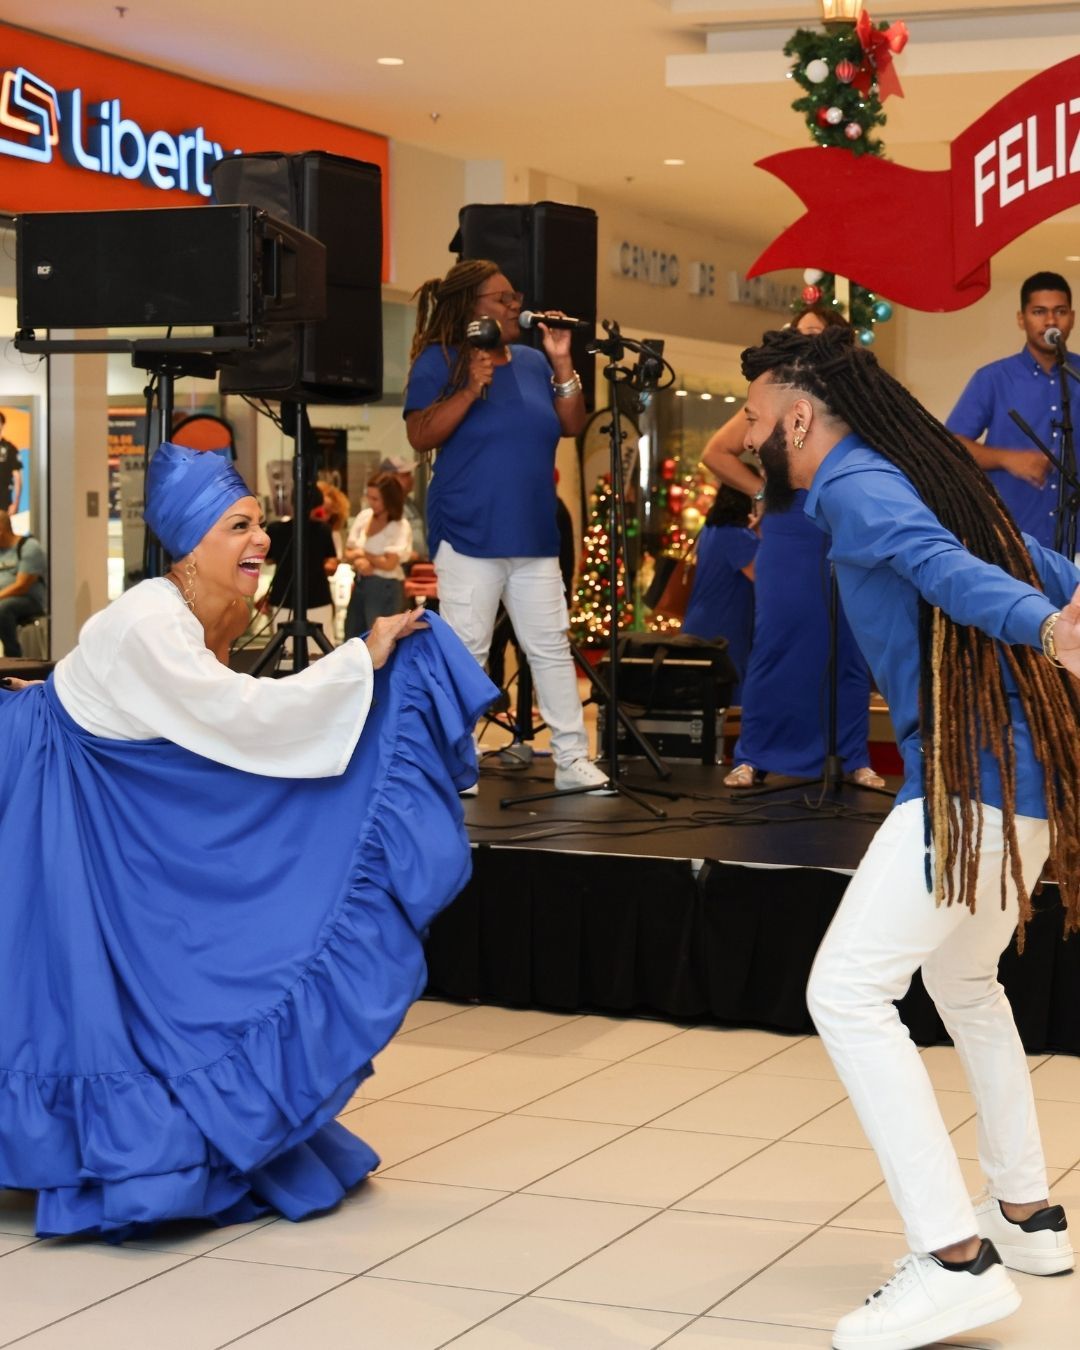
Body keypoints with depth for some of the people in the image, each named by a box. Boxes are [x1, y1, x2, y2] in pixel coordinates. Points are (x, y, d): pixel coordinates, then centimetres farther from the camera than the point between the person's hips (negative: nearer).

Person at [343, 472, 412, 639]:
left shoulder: (400, 526, -12)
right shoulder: (364, 516, 7)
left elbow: (389, 563, -19)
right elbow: (348, 553, 8)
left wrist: (362, 554, -5)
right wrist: (359, 562, -15)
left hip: (385, 588, -7)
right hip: (360, 584, 7)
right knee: (352, 639, 12)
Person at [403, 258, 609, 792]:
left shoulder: (533, 362, 12)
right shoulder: (440, 362, -2)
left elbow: (573, 426, 9)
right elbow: (420, 436, -11)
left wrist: (562, 362, -2)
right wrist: (470, 390, -21)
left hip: (533, 536, 5)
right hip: (468, 534, -5)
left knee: (552, 647, 6)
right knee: (464, 651, -3)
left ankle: (572, 759, 10)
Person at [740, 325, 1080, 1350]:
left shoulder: (855, 486, -7)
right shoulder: (930, 475, 21)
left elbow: (944, 566, -28)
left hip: (971, 784, -10)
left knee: (848, 993, -11)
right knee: (962, 984, 27)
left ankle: (954, 1259, -16)